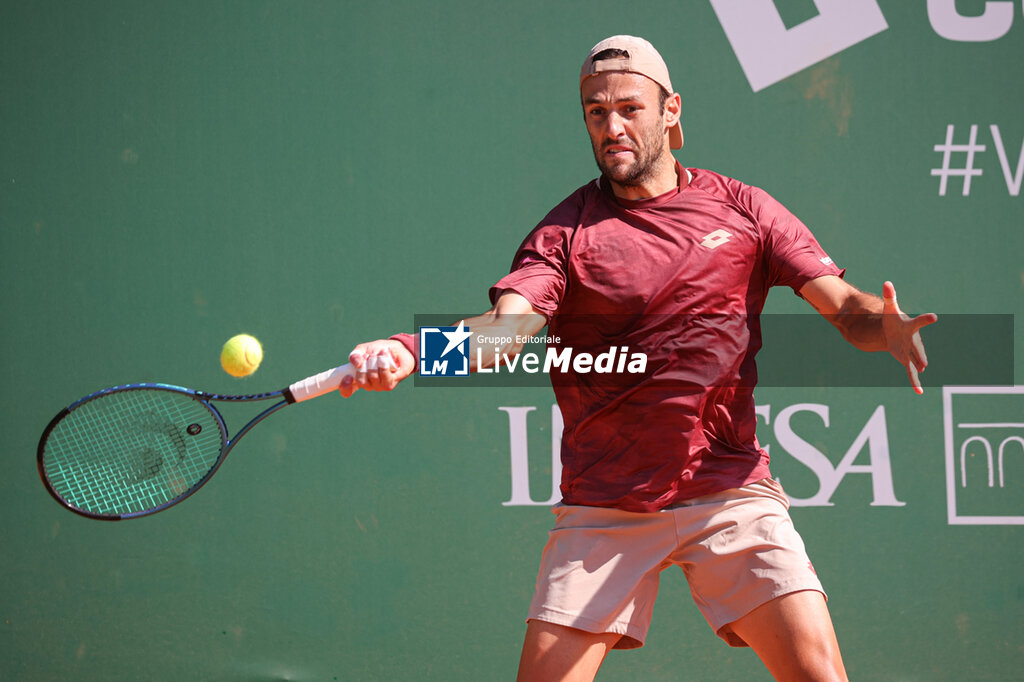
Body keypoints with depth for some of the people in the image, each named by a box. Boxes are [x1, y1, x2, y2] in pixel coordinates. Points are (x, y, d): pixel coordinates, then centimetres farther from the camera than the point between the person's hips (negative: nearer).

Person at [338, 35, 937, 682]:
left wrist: (884, 325, -22)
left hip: (730, 493, 0)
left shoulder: (742, 209, 7)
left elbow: (844, 306, 2)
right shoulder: (564, 232, 3)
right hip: (600, 505, 0)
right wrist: (407, 351, -33)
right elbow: (505, 328, -13)